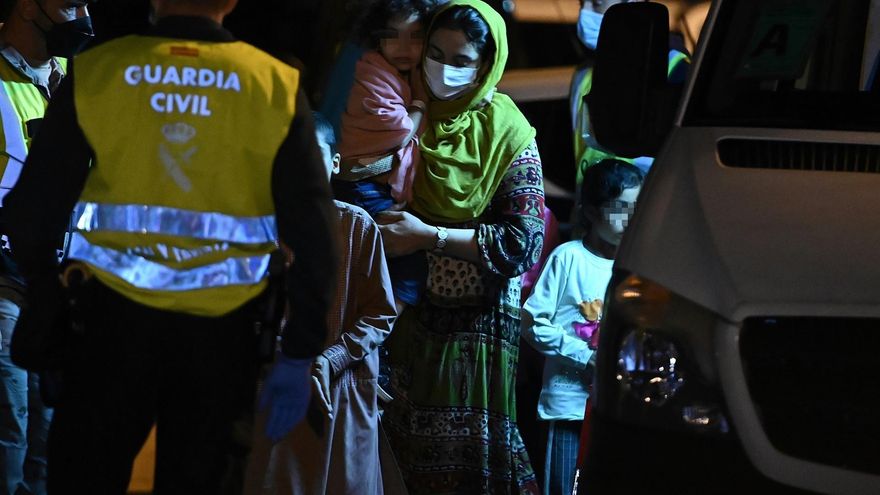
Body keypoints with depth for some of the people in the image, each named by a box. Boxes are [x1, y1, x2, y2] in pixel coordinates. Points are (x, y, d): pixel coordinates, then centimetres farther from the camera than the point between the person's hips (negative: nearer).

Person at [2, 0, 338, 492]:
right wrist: (300, 354, 0)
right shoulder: (278, 87, -3)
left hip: (112, 314, -1)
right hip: (221, 328, 1)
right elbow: (313, 231, -5)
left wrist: (45, 300, 17)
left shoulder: (94, 73, -4)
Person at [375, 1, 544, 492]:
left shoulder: (507, 133, -7)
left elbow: (524, 243, -13)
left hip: (475, 322, -4)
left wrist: (429, 237, -17)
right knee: (406, 453, 4)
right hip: (407, 317, 4)